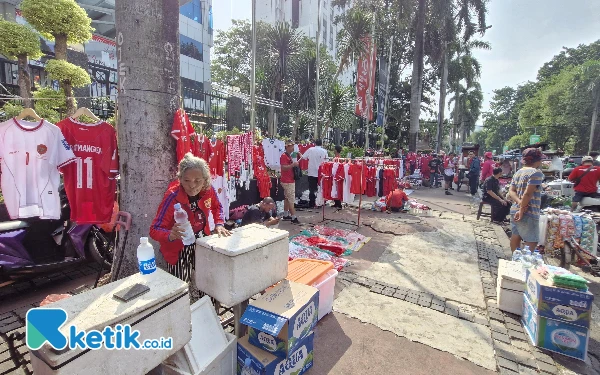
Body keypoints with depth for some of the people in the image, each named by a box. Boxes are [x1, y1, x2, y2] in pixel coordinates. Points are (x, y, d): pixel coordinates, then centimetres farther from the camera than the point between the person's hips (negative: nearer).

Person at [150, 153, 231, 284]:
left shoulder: (209, 190, -14)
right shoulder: (172, 196, -26)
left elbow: (216, 207, 8)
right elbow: (154, 230, -23)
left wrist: (219, 224, -7)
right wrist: (171, 235, -42)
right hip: (178, 250, -4)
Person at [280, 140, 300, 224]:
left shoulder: (289, 156, 16)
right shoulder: (284, 156, -14)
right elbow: (283, 168, -25)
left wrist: (295, 164, 13)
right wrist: (293, 164, -29)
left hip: (290, 181, 10)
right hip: (287, 182, -10)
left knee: (287, 198, 15)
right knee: (291, 200, -9)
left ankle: (286, 215, 24)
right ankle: (294, 218, -6)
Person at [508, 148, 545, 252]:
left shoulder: (518, 172, 11)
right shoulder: (536, 172, -12)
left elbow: (511, 192, 3)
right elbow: (528, 194, -20)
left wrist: (520, 203, -10)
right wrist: (522, 209, -16)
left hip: (514, 211, 8)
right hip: (528, 213, -8)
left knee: (516, 237, 16)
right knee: (531, 242, -2)